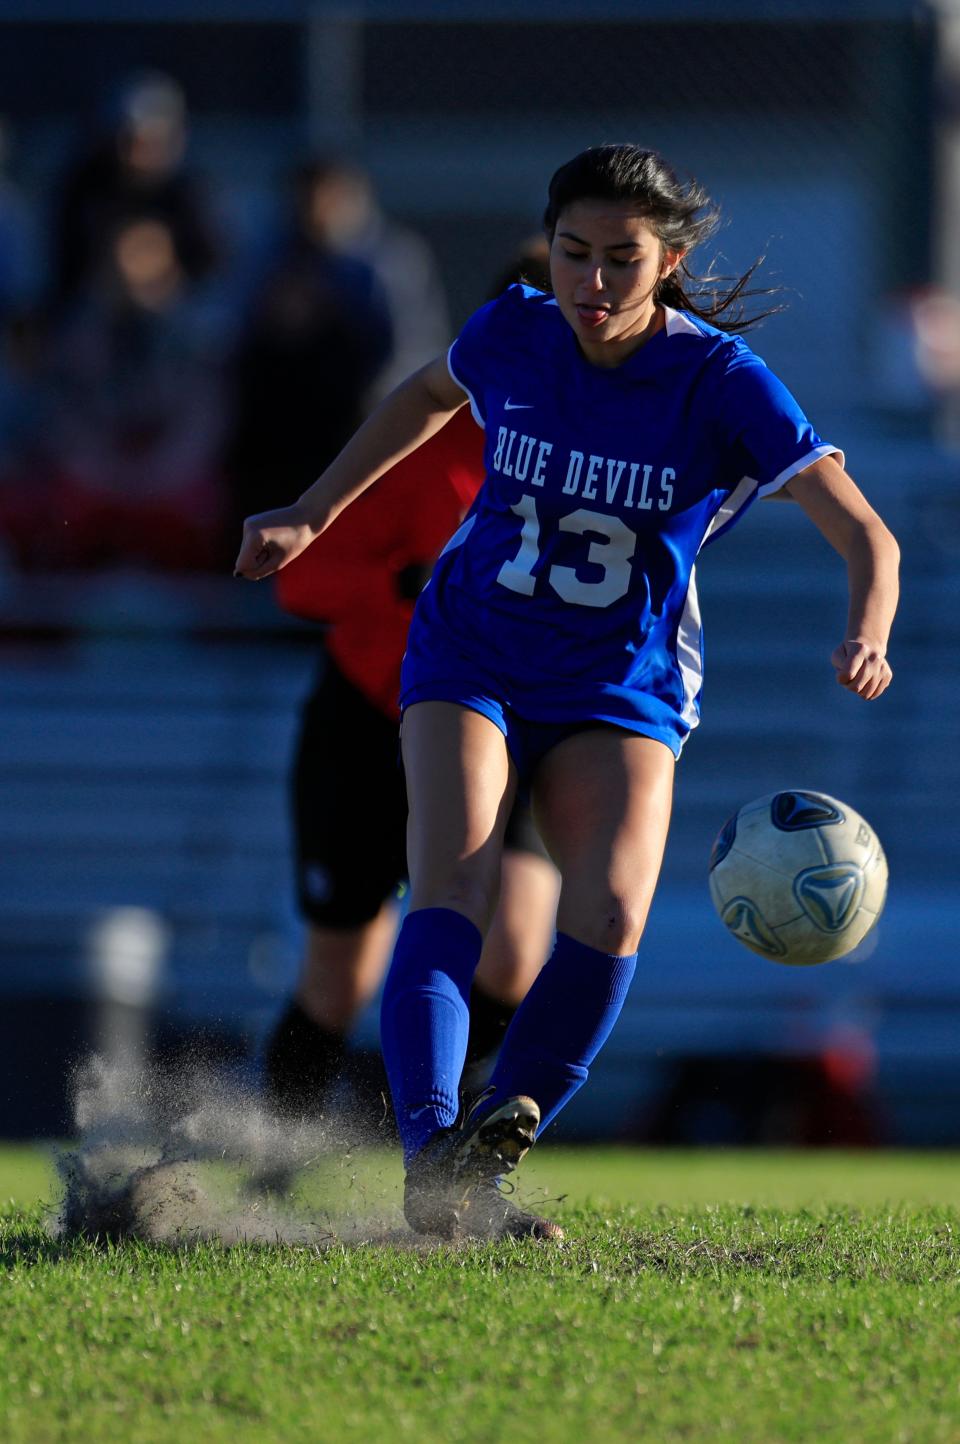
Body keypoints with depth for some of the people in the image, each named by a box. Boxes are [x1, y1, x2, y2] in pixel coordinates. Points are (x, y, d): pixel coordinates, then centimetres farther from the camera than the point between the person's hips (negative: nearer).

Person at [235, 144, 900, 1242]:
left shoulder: (724, 385, -16)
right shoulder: (511, 336, -7)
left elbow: (867, 539, -19)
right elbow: (430, 395, 19)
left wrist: (865, 642, -40)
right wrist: (311, 514, 18)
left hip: (620, 693, -1)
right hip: (470, 664, 1)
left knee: (611, 912, -24)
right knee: (452, 892, -23)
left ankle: (493, 1153, -14)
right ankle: (431, 1161, -36)